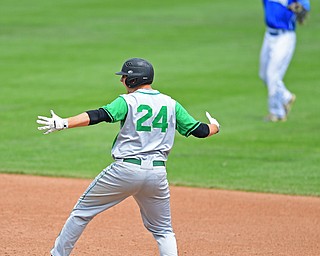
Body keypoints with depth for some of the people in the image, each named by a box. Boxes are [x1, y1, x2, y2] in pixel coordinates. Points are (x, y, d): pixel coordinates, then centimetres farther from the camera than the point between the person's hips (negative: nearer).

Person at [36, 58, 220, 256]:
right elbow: (199, 130, 13)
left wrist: (64, 123, -23)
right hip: (157, 172, 4)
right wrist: (215, 126, 36)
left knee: (82, 211, 11)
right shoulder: (171, 104, 11)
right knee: (163, 230, 17)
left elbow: (99, 115, -18)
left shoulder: (128, 101, -2)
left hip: (126, 169, -4)